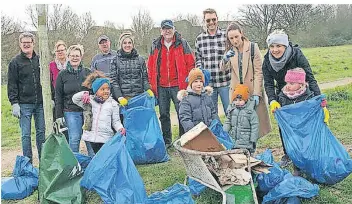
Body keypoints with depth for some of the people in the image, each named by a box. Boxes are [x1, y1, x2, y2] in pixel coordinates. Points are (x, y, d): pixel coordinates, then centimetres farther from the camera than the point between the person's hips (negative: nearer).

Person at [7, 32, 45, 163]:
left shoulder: (40, 60, 9)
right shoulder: (15, 62, 1)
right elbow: (12, 84, -1)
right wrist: (14, 103, -8)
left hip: (40, 103, 3)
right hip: (24, 104, -2)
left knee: (41, 132, 9)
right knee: (26, 135, 1)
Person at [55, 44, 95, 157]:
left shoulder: (88, 73, 9)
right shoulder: (62, 75, 6)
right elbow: (58, 97, 6)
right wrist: (59, 116, 0)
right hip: (71, 112, -1)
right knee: (74, 139, -3)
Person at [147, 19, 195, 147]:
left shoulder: (182, 43, 2)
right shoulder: (155, 45, 10)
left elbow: (190, 63, 0)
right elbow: (150, 66, 13)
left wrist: (187, 82, -5)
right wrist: (152, 84, 6)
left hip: (178, 86, -3)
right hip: (161, 87, 3)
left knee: (182, 113, -2)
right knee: (164, 115, 9)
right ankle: (166, 141, 21)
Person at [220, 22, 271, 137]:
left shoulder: (253, 47, -5)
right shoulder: (230, 51, 7)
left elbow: (258, 72, -8)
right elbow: (223, 69, -6)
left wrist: (256, 94, -15)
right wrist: (225, 59, -29)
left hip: (252, 90, -3)